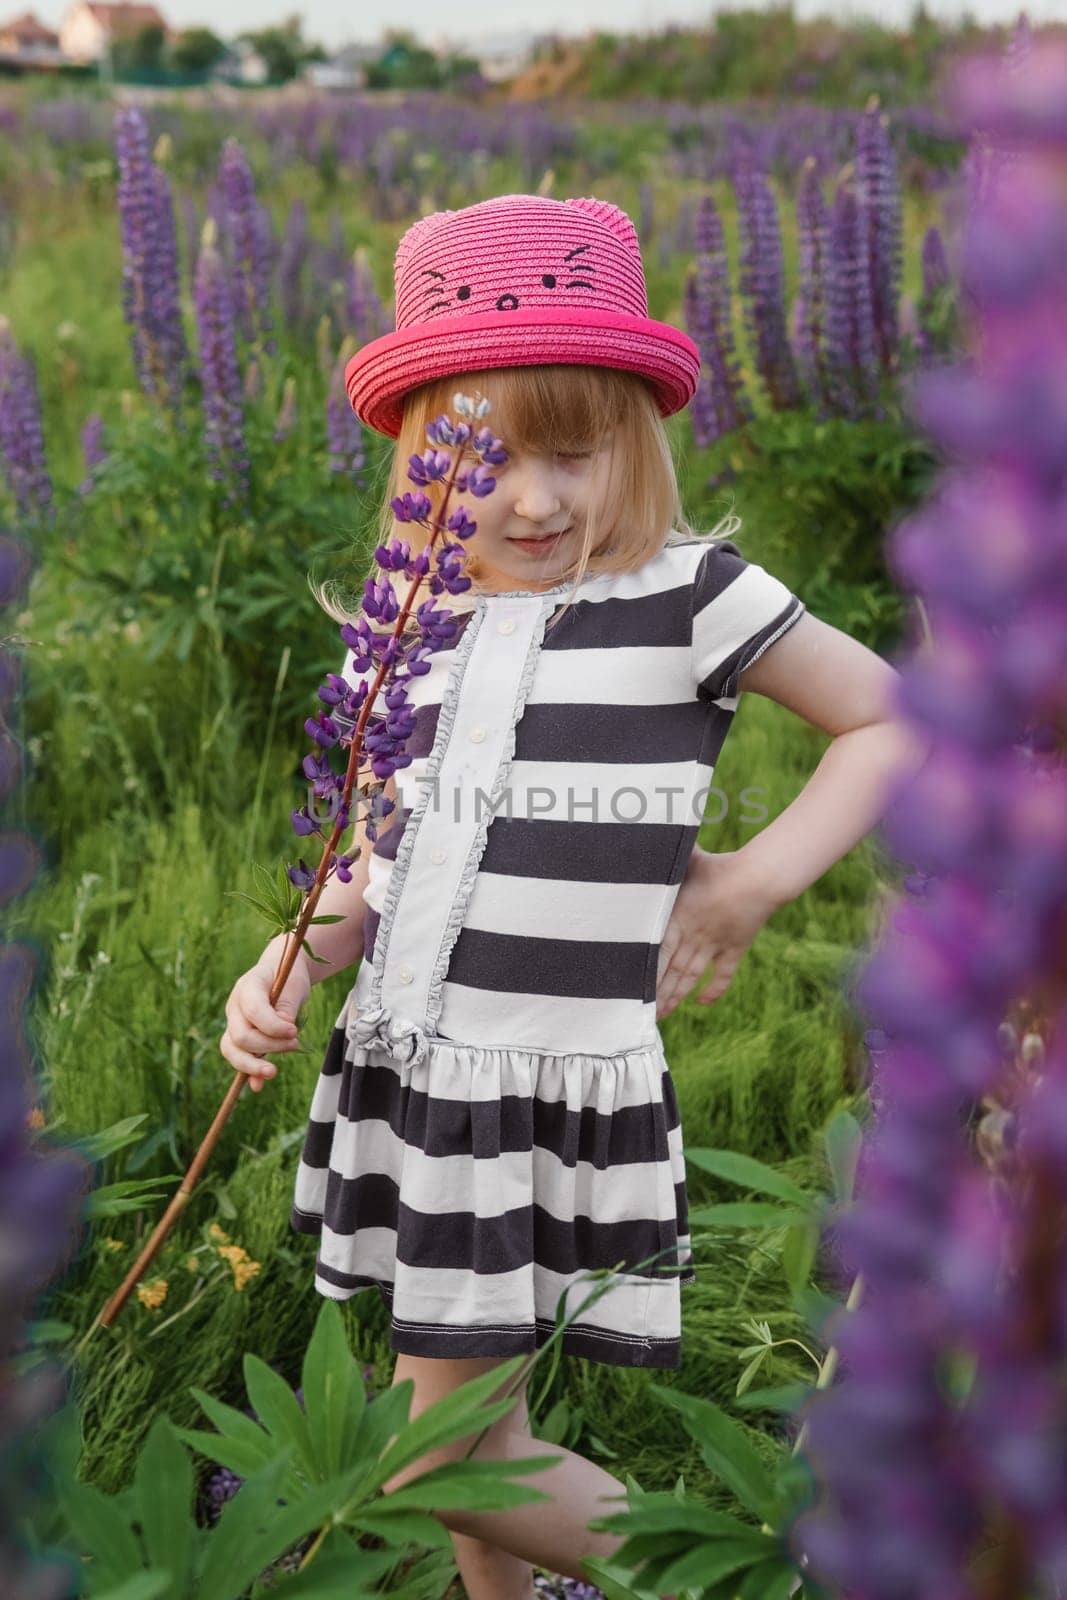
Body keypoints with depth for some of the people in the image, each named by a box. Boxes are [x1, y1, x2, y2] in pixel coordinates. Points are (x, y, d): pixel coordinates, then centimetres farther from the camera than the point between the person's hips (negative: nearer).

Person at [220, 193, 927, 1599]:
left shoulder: (686, 598, -8)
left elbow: (895, 722, 0)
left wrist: (750, 885, -5)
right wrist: (289, 969, -3)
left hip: (563, 1093, -5)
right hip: (406, 1071, 5)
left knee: (447, 1459, -2)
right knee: (470, 1445, 16)